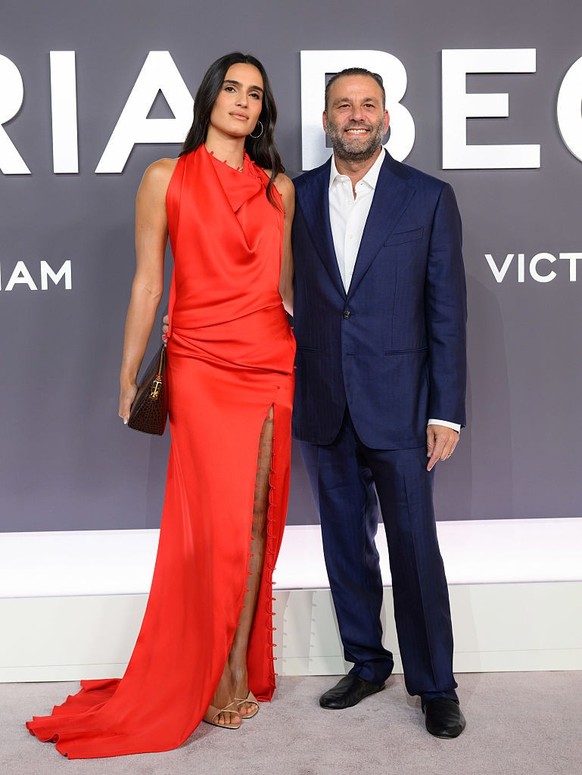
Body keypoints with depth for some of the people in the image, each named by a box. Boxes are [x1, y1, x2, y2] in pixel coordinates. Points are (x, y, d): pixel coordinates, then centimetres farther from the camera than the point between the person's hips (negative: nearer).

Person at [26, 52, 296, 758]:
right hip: (200, 364, -3)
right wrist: (129, 372, 2)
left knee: (256, 515, 3)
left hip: (270, 362, 3)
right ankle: (221, 677, 12)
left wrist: (304, 354, 20)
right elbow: (147, 281, 3)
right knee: (219, 520, -5)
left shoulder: (278, 188, 12)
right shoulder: (166, 179, 4)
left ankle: (241, 667, 17)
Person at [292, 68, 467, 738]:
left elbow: (446, 309, -1)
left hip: (396, 404, -2)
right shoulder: (296, 196, 7)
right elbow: (284, 290, 10)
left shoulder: (429, 198, 1)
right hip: (321, 406, 3)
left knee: (414, 547, 2)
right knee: (345, 544, 13)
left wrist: (446, 411, -6)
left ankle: (435, 685, 20)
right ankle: (366, 664, 31)